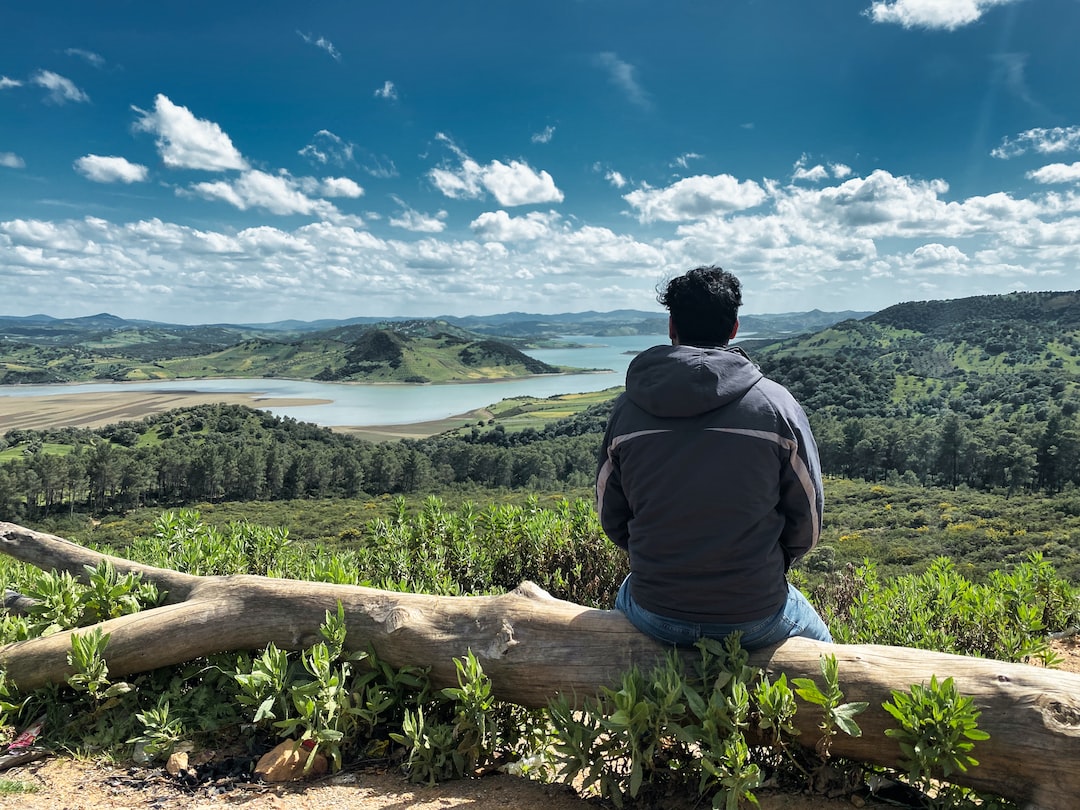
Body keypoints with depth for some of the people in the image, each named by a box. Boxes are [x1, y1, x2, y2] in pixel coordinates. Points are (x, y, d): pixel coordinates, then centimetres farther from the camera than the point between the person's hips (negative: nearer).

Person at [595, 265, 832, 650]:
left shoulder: (627, 408, -7)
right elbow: (807, 524, -2)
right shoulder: (776, 404, -11)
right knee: (819, 645, 33)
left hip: (656, 617, 2)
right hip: (754, 618, -1)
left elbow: (611, 519, 3)